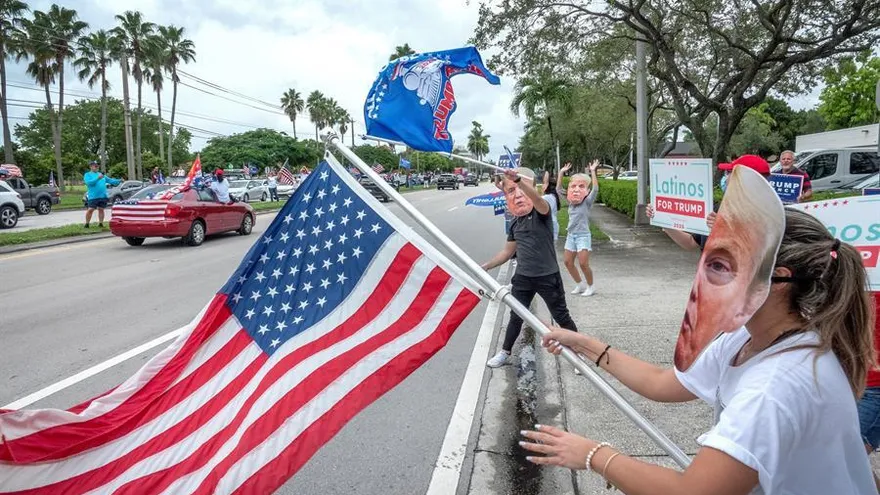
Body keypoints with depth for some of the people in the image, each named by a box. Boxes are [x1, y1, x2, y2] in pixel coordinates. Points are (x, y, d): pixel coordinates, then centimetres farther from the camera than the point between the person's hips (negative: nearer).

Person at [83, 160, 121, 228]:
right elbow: (89, 182, -14)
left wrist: (119, 181, 7)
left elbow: (110, 180, 19)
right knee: (90, 210, -7)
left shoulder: (101, 174, 20)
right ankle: (87, 224, 3)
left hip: (103, 196, 4)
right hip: (93, 196, -4)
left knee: (101, 209, 6)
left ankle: (101, 223, 12)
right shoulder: (87, 175, 4)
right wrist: (98, 178, -23)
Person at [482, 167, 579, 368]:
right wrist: (485, 266, 11)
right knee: (515, 317, 16)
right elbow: (508, 251, 14)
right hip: (522, 277, 5)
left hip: (548, 276, -5)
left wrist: (519, 180, -56)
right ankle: (505, 353, 33)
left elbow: (538, 199, -39)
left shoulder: (541, 212, -13)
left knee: (561, 317, 8)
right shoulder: (515, 223, 4)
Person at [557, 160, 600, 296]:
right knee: (568, 262, 6)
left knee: (583, 263, -9)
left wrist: (592, 172, -24)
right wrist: (561, 173, 3)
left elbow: (595, 189, -23)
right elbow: (559, 189, 8)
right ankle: (580, 284, 22)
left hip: (583, 235, -6)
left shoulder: (587, 202, -8)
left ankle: (590, 286, 10)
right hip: (571, 235, 6)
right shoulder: (571, 202, 6)